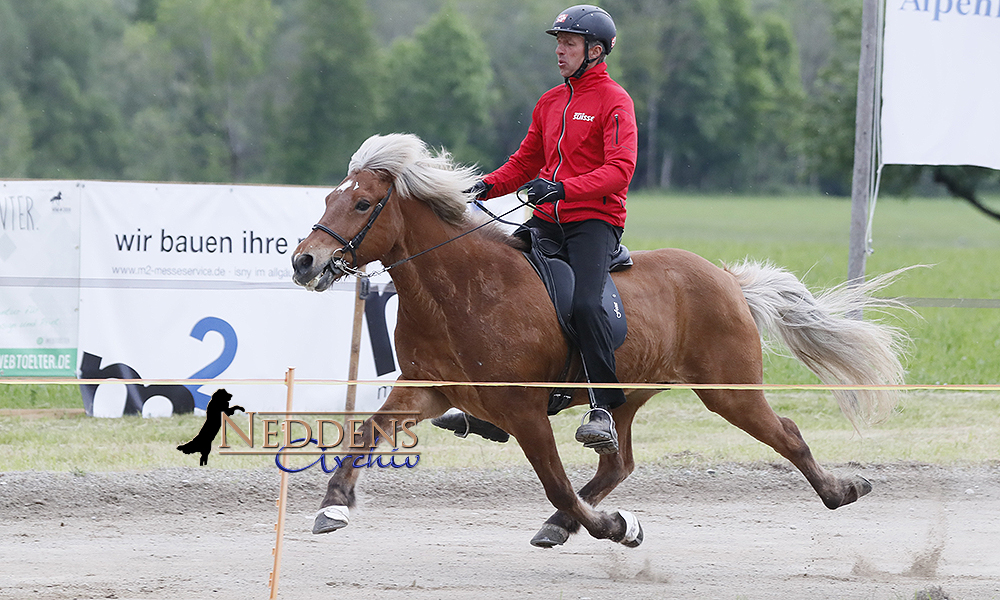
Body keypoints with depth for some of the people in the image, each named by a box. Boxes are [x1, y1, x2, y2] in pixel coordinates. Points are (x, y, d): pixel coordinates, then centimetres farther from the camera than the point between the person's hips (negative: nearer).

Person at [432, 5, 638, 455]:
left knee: (584, 303, -29)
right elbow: (525, 163, 24)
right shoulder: (550, 103, 18)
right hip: (546, 222, 7)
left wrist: (563, 188, -29)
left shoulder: (614, 101, -5)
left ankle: (604, 409, -24)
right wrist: (489, 186, 4)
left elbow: (619, 169, -17)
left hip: (595, 220, -7)